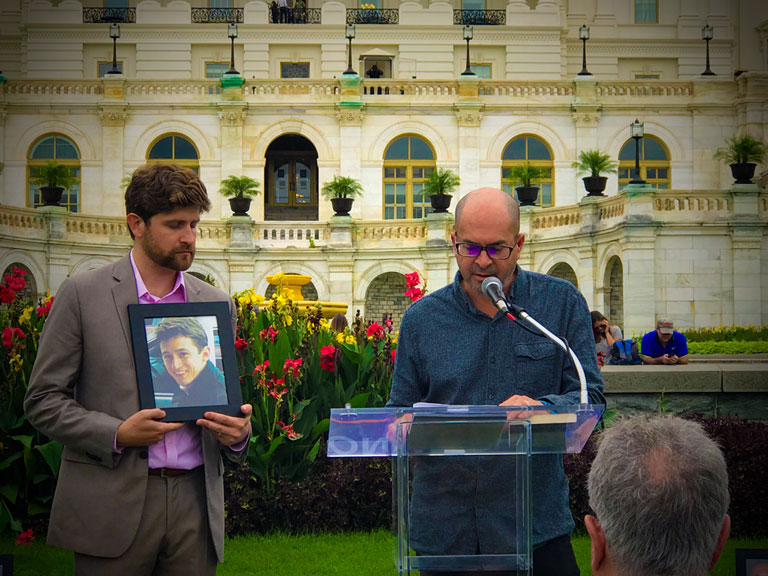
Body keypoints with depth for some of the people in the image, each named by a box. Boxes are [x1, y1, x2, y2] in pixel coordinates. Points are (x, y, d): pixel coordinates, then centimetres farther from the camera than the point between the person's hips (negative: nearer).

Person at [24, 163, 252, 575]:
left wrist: (238, 432, -4)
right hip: (112, 505, -3)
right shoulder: (82, 294, 0)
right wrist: (116, 434, -15)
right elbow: (43, 401, -1)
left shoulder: (217, 304, 12)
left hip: (194, 504, 3)